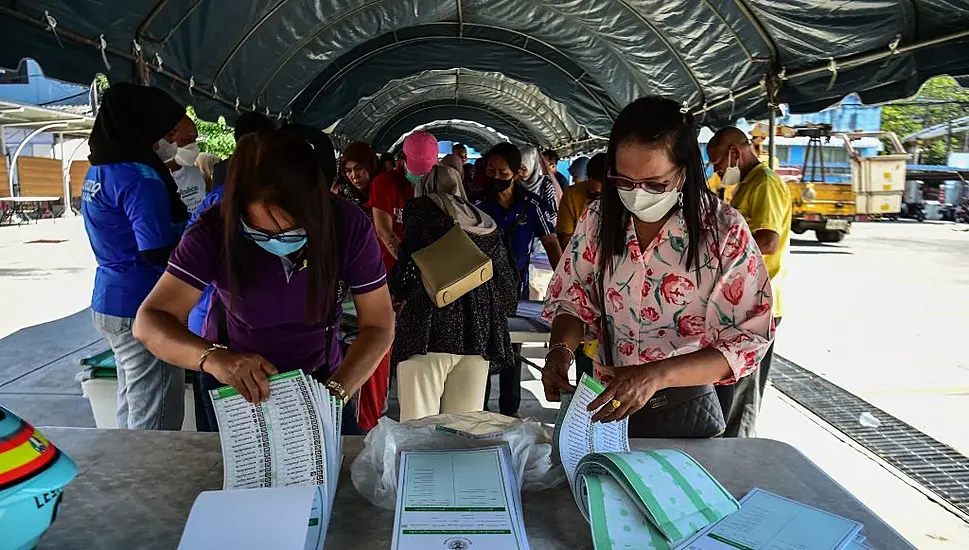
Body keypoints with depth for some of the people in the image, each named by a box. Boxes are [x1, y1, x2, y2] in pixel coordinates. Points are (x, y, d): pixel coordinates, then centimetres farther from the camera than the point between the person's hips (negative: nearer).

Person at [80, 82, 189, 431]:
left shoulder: (99, 171, 11)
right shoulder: (140, 177, -18)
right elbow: (159, 253, -24)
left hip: (110, 302, 10)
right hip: (141, 310, -10)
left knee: (131, 416, 21)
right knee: (155, 427, -1)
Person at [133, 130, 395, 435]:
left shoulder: (348, 226, -25)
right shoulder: (214, 232, -26)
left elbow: (379, 324, -19)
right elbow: (150, 321, -28)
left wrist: (335, 393, -35)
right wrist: (213, 358, -49)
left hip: (319, 378, 1)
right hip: (235, 386, 0)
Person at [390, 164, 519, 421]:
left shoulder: (422, 210, 8)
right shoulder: (487, 225, 21)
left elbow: (407, 266, 0)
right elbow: (508, 289, 18)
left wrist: (396, 292, 19)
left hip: (429, 331, -5)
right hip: (479, 333, 5)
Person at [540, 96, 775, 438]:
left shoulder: (723, 231, -16)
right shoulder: (598, 219, -6)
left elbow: (747, 341, -18)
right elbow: (572, 301, 3)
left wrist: (656, 376, -32)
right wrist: (561, 349, -19)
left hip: (684, 410, -3)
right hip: (604, 407, 3)